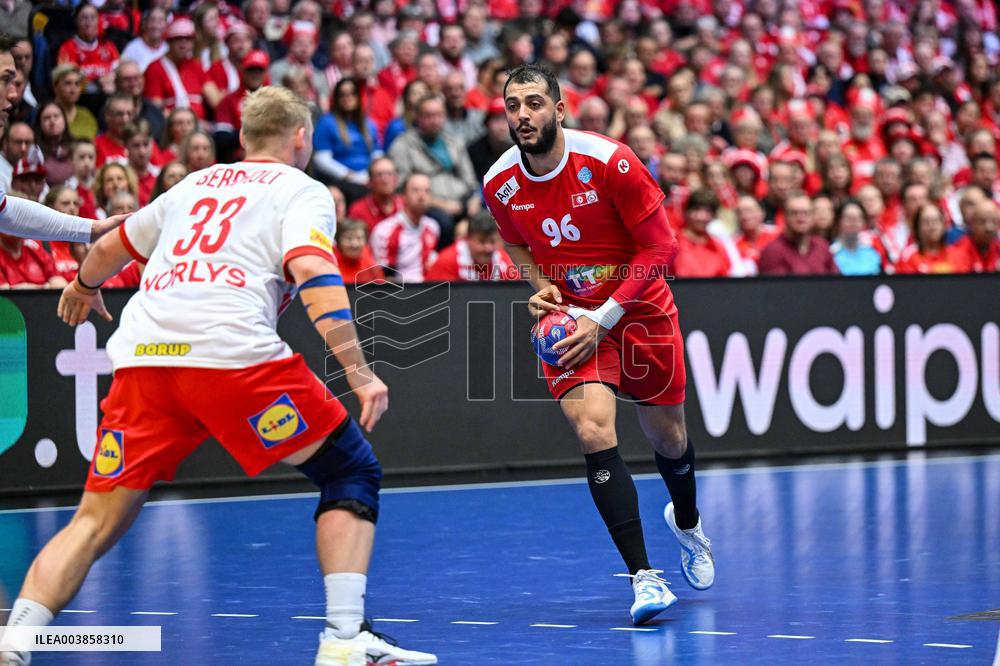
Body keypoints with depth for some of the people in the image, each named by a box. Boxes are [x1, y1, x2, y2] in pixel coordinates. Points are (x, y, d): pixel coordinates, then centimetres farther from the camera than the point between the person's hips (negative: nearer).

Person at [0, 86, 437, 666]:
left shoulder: (194, 185, 29)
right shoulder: (303, 191, 14)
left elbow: (111, 250, 43)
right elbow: (316, 277, -6)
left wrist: (84, 287, 65)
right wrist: (361, 373, -12)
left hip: (141, 356, 5)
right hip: (232, 355, -5)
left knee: (98, 523, 10)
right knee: (352, 472, 9)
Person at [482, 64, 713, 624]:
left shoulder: (610, 162, -22)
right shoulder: (500, 184, -10)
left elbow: (660, 246, -16)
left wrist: (604, 318, -20)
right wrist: (542, 286, -8)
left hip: (640, 309, -1)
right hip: (568, 315, 1)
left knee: (668, 437, 13)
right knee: (593, 429, -23)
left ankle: (687, 524, 50)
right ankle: (644, 576, -20)